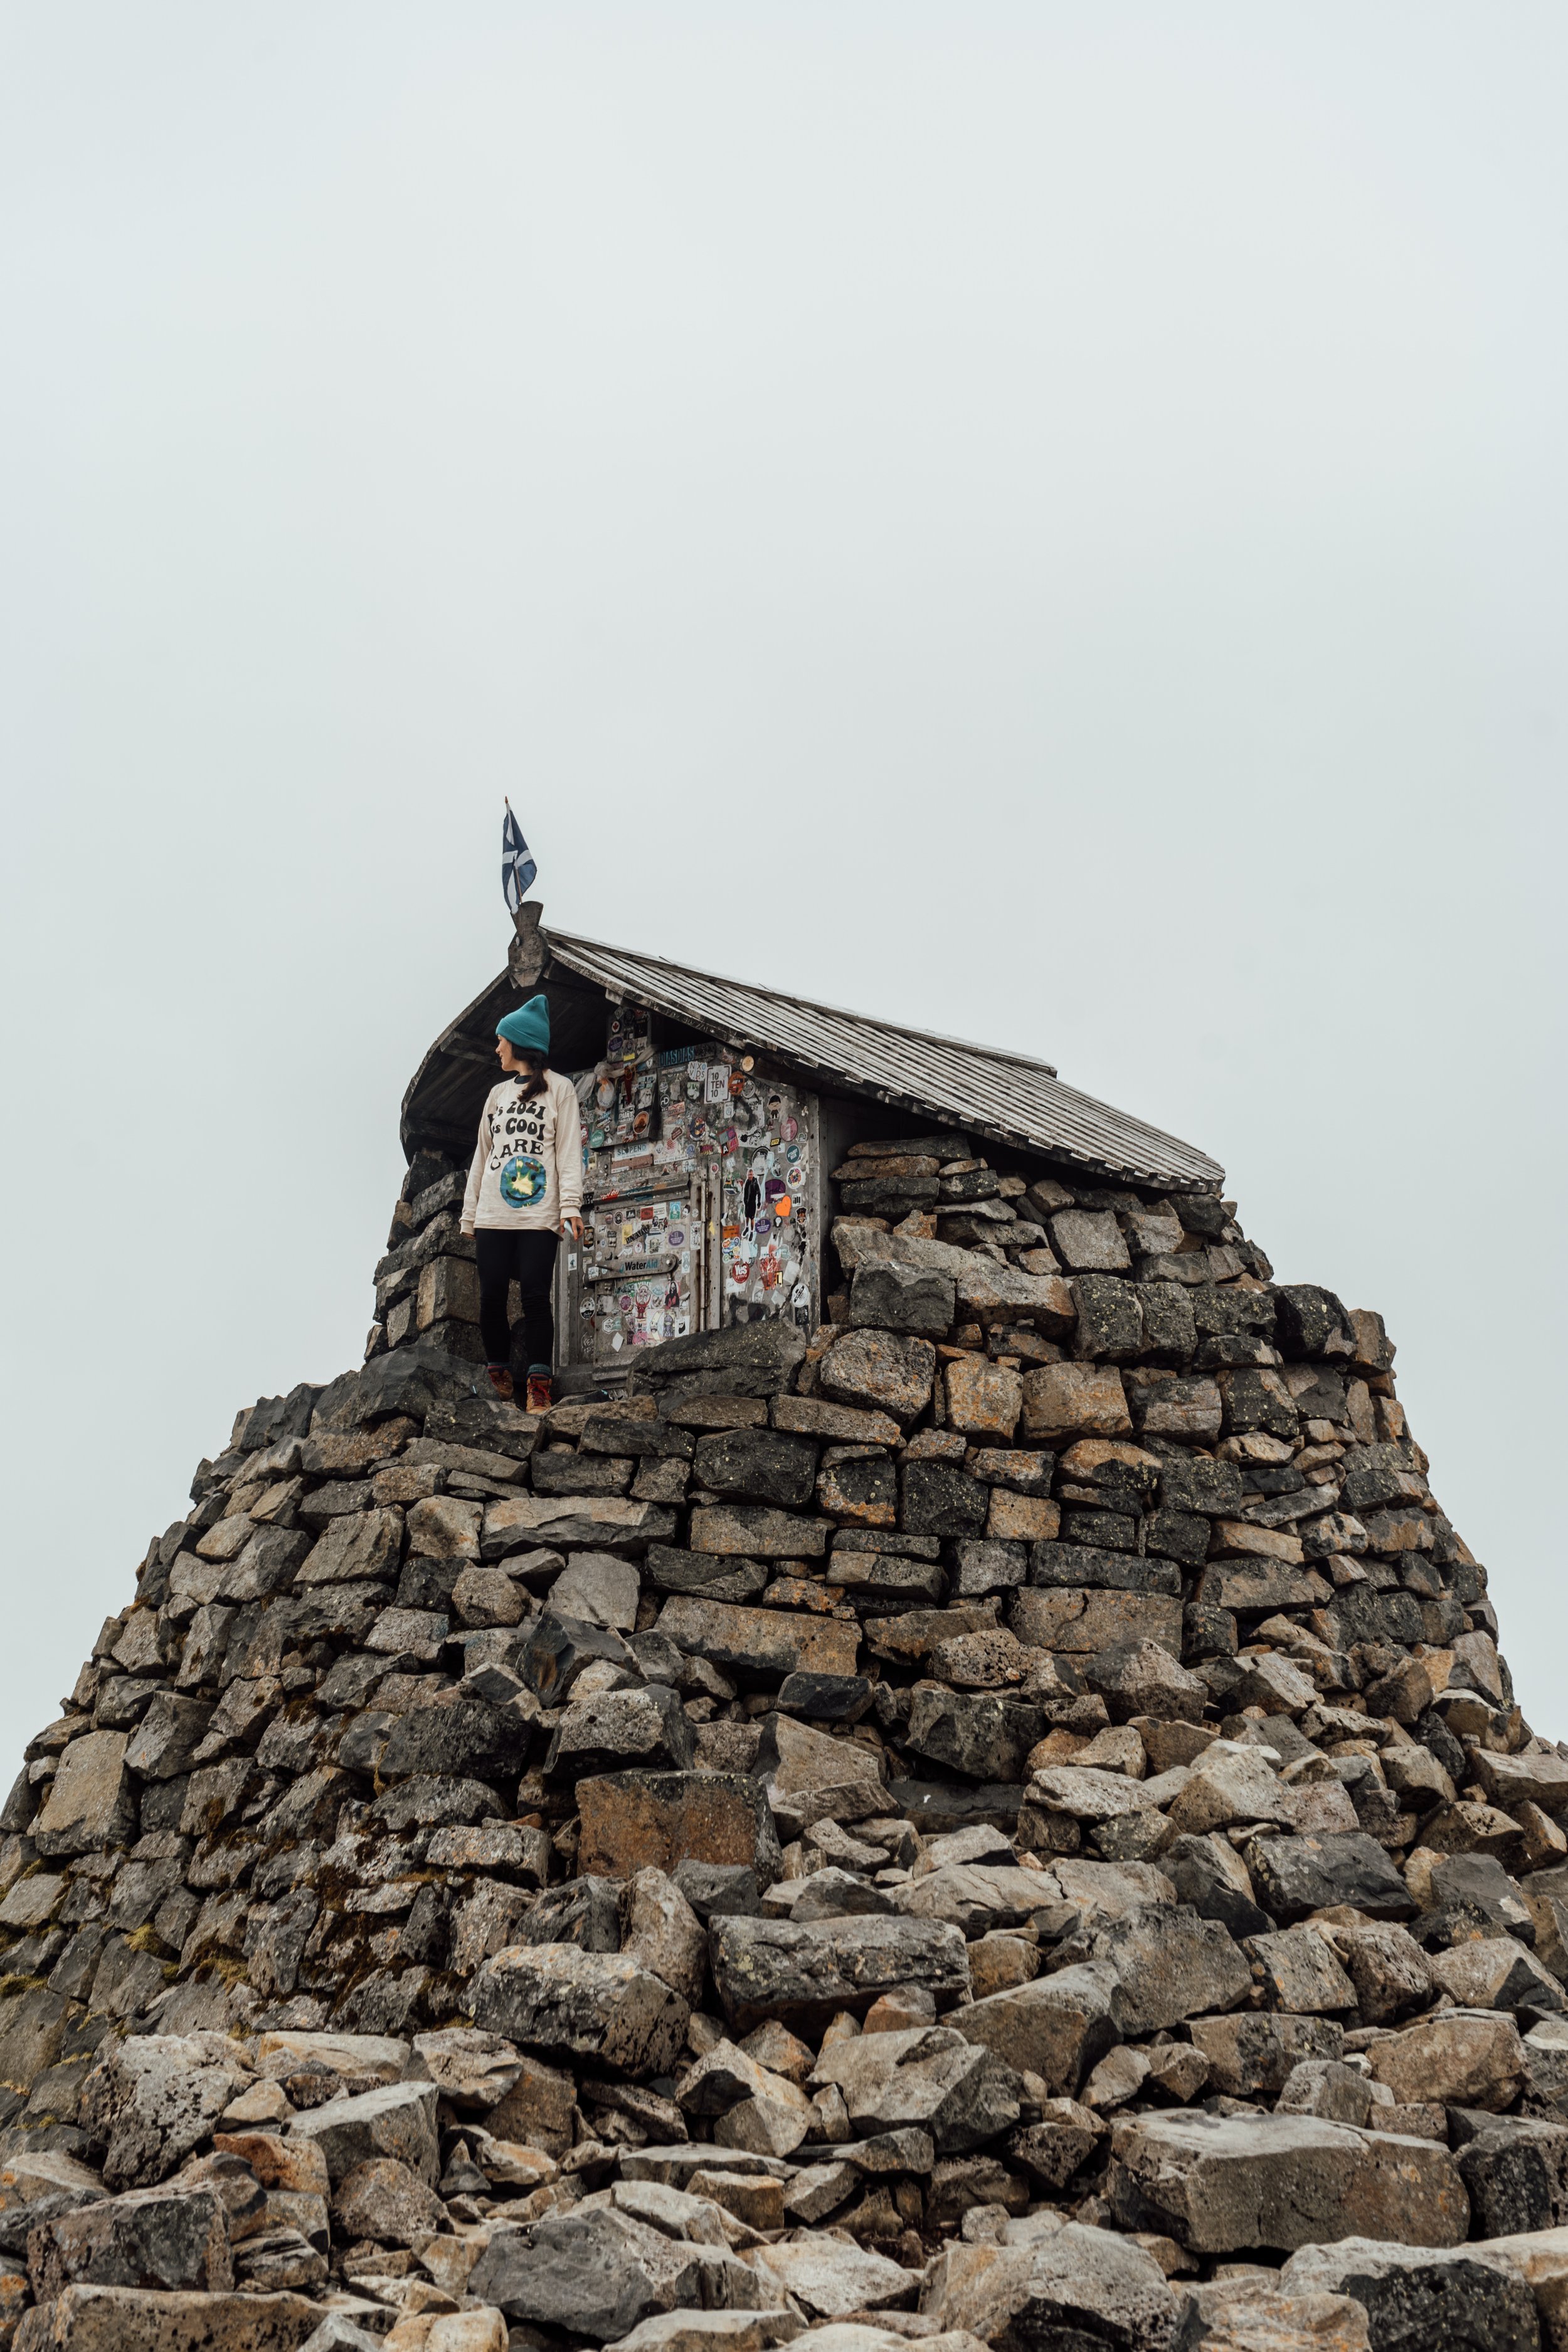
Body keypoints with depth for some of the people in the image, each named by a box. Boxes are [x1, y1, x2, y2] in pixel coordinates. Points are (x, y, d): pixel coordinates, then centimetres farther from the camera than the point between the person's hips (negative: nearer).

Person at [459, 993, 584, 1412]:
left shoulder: (558, 1088, 6)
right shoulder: (497, 1093, 22)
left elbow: (569, 1150, -2)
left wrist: (571, 1206, -13)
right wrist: (469, 1212, 17)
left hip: (538, 1216, -5)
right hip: (493, 1216, 5)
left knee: (535, 1296, -12)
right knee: (492, 1296, -3)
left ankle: (538, 1382, -9)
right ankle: (498, 1371, 10)